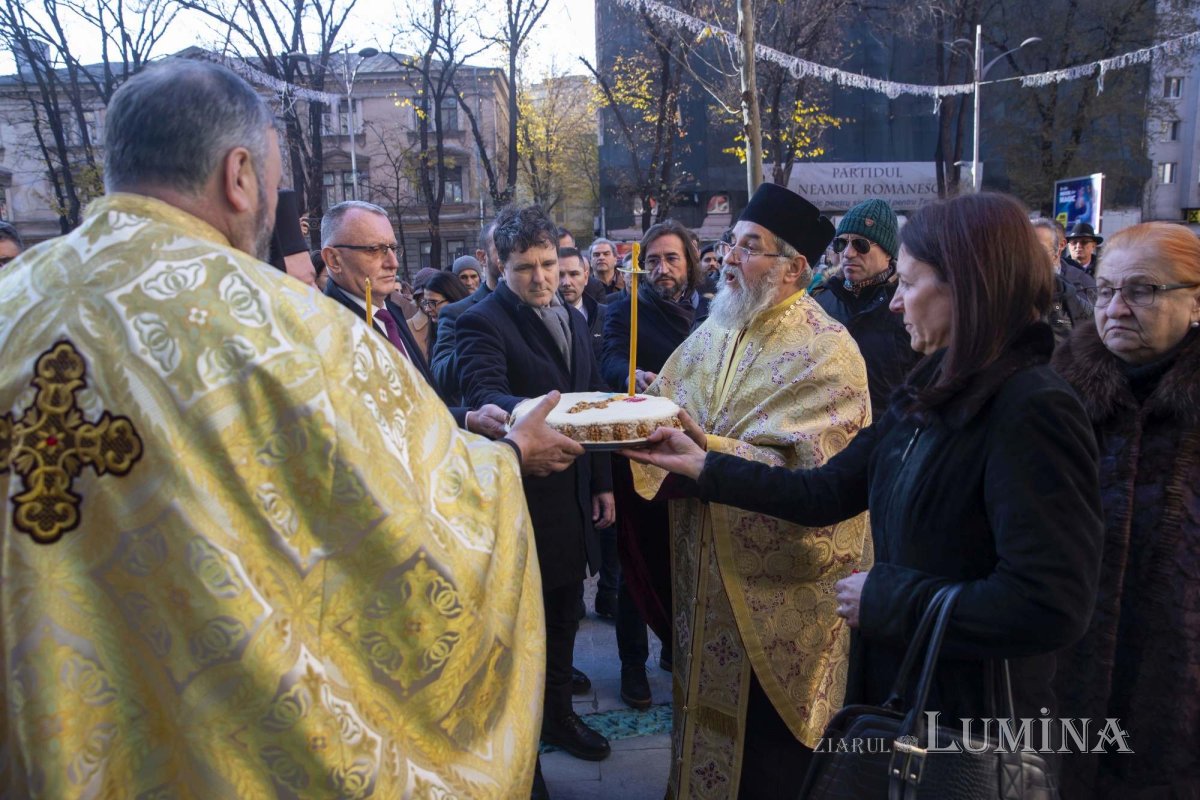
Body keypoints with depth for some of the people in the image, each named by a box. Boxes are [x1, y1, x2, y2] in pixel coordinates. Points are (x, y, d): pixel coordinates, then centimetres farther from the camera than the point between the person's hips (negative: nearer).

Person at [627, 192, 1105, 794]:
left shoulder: (1032, 412, -24)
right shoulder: (930, 395, 4)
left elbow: (1051, 606, -29)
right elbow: (825, 493, 6)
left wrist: (884, 598, -21)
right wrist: (703, 466, 5)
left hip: (975, 718, -8)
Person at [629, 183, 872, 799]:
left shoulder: (825, 351, -15)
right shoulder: (712, 334, 8)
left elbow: (803, 471, -23)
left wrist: (704, 449, -30)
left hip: (779, 588, -6)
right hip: (707, 574, 6)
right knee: (709, 716, 20)